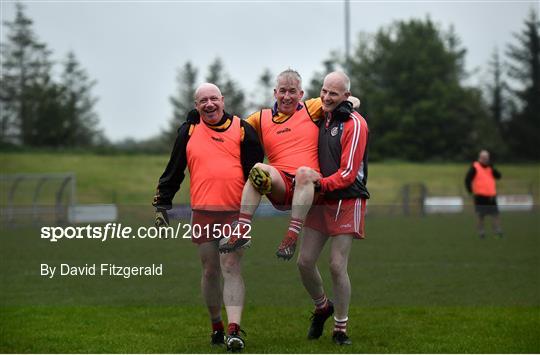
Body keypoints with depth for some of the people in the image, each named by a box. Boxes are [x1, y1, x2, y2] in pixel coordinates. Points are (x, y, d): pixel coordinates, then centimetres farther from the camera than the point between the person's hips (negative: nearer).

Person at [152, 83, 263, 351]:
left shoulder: (242, 130, 4)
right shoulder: (189, 131, 8)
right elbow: (174, 171, 14)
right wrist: (162, 204, 11)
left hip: (235, 213, -2)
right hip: (202, 213, 2)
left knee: (232, 268, -11)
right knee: (210, 271, 8)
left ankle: (234, 332, -17)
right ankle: (216, 327, 24)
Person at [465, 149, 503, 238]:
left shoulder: (490, 167, 14)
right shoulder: (475, 167, -4)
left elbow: (498, 176, 4)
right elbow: (467, 180, -7)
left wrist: (492, 167, -6)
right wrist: (471, 191, -11)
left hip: (491, 196, 5)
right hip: (480, 196, -5)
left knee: (495, 214, 3)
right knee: (480, 215, 1)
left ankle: (498, 231, 7)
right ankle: (481, 232, 8)